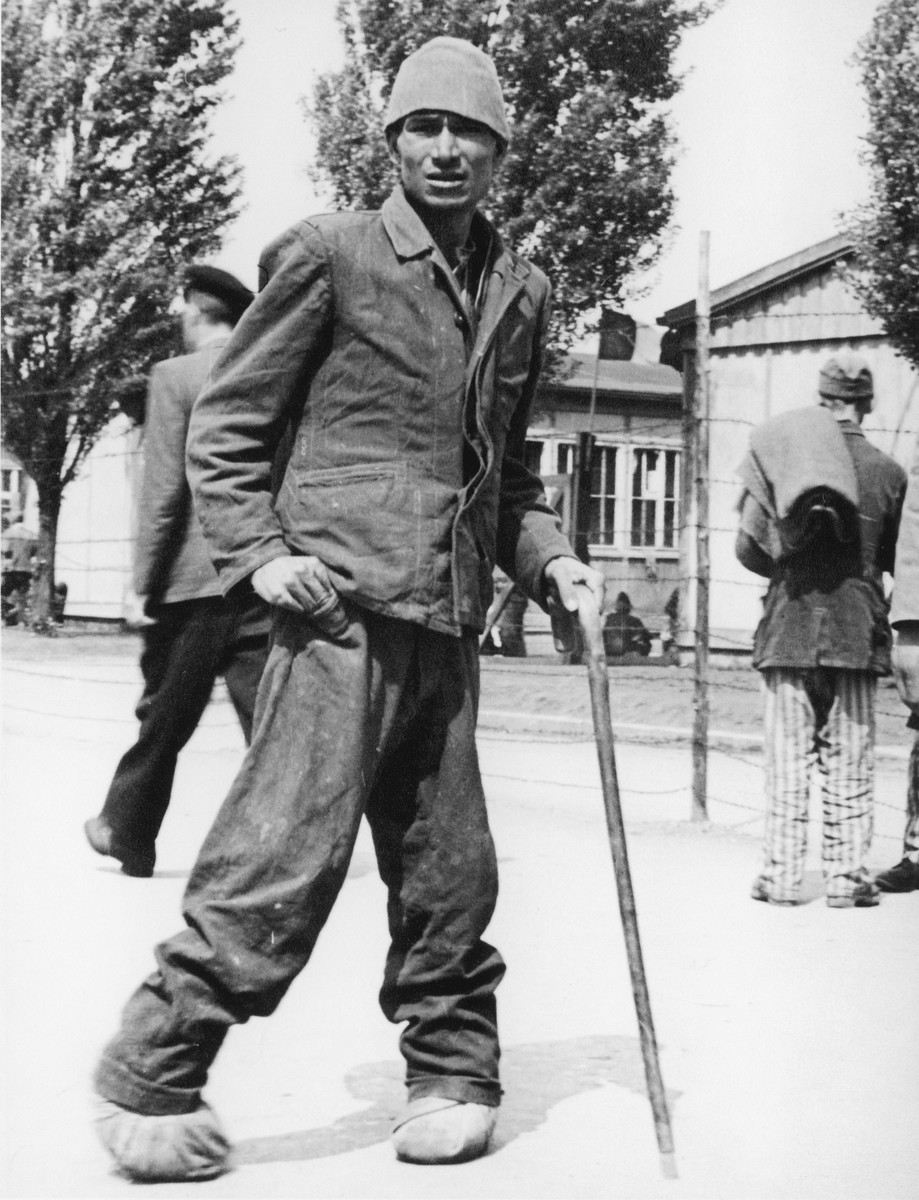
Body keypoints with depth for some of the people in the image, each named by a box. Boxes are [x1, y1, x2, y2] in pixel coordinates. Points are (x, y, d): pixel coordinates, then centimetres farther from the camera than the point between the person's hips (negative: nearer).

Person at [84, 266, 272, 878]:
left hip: (192, 580, -3)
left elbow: (163, 491, -10)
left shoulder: (175, 376, -5)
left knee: (164, 718, 11)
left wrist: (143, 584, -6)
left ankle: (127, 831, 26)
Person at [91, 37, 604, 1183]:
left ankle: (452, 1075, 25)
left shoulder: (522, 290, 17)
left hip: (447, 625, 6)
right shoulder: (331, 253, 0)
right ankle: (151, 1078, 1)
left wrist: (548, 556, 11)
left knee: (449, 872, 10)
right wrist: (259, 552, -9)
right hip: (343, 605, -6)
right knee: (285, 852, -10)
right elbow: (225, 421, 2)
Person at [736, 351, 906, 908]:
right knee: (851, 759, 6)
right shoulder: (889, 473, -1)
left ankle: (782, 873, 5)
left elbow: (749, 547, -1)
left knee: (788, 756, 5)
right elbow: (895, 560, 7)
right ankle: (849, 875, 6)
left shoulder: (784, 457, -1)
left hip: (790, 625, 1)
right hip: (857, 630, 0)